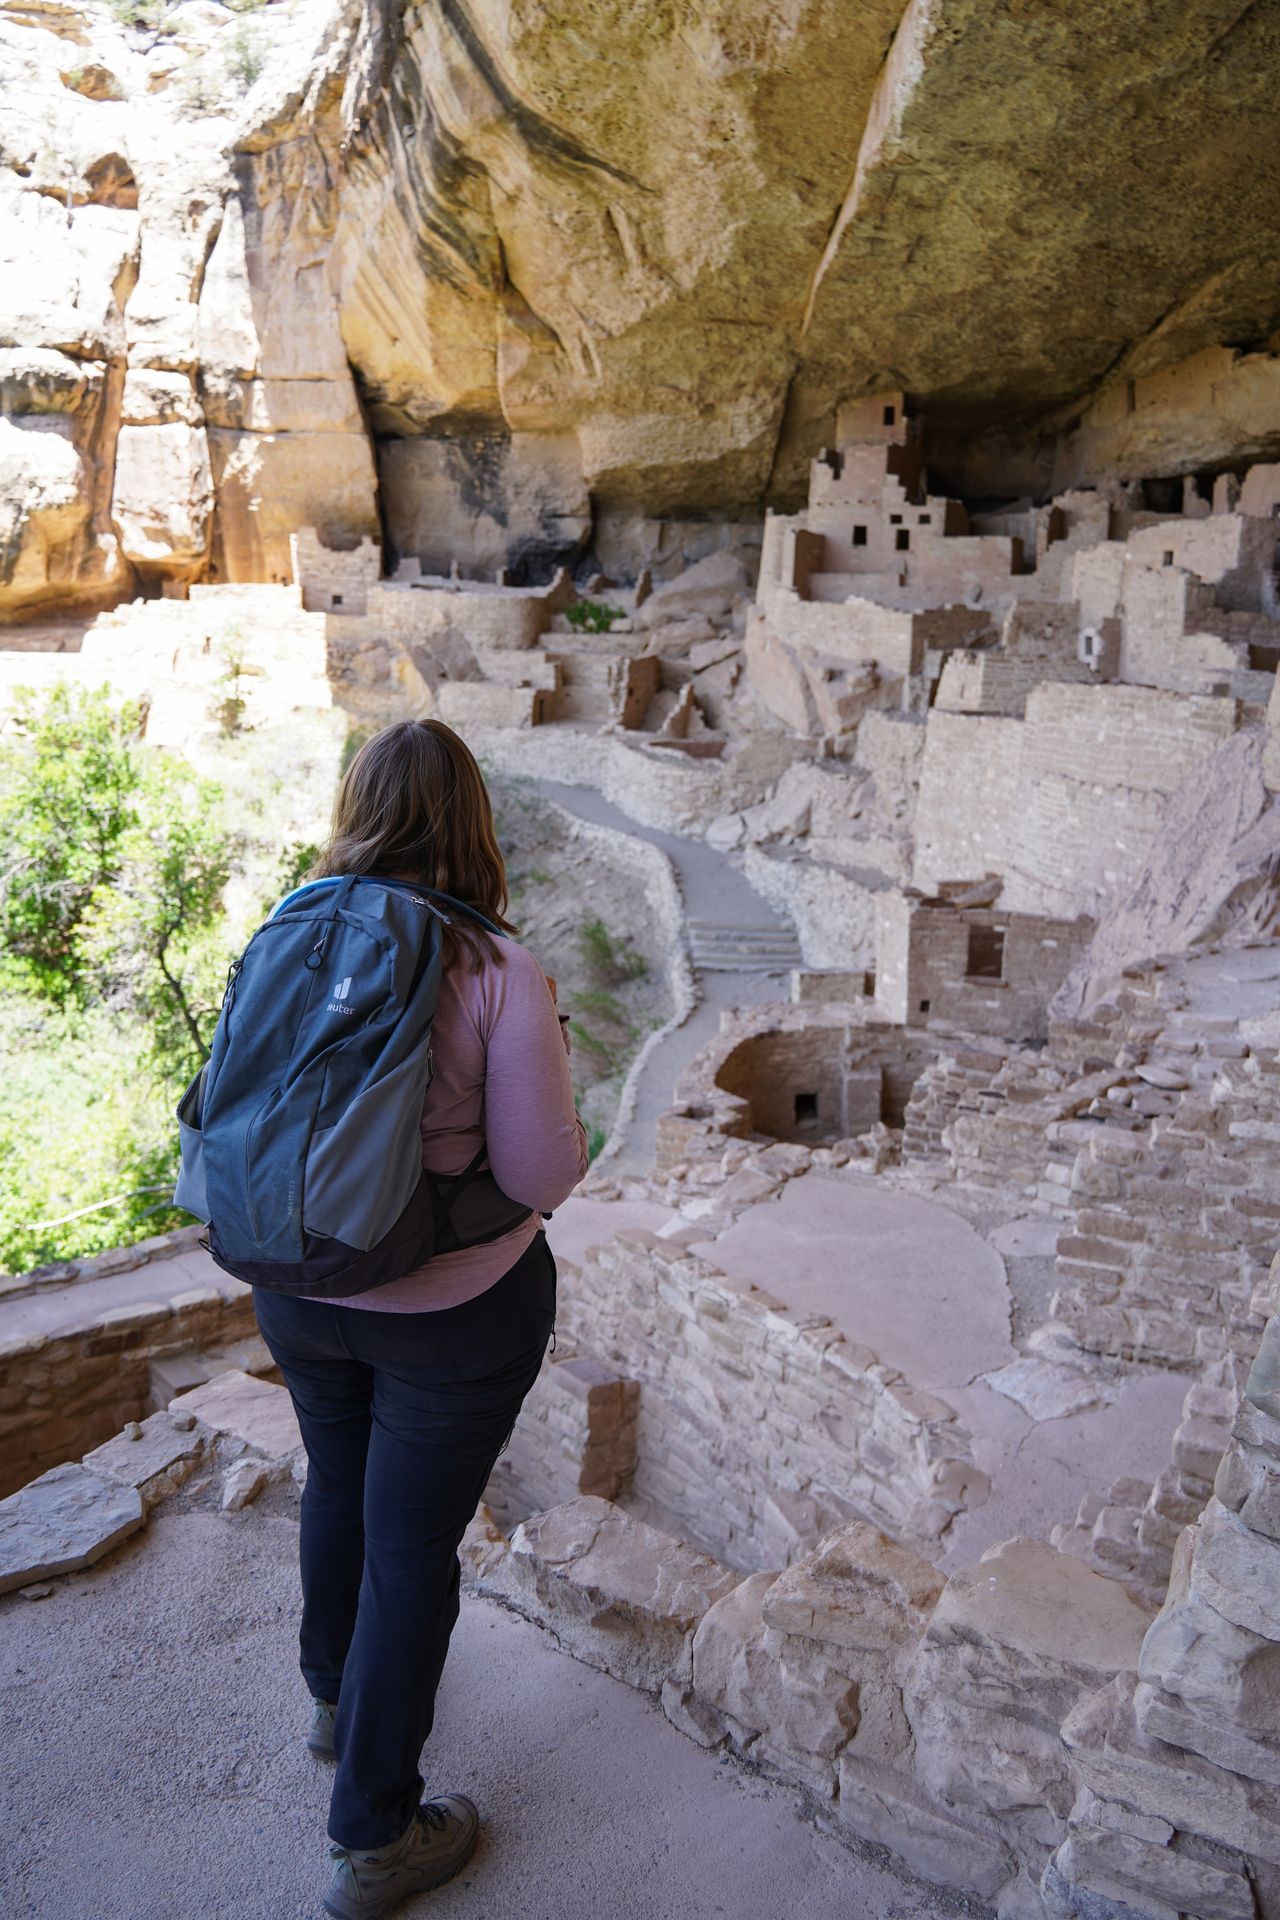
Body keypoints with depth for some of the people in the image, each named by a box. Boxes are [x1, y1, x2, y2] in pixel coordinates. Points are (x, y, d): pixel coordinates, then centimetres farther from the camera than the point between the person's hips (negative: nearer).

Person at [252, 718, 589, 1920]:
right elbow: (540, 1176, -19)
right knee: (411, 1546, 11)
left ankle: (336, 1696, 53)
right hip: (453, 1311, -4)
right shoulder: (499, 974, -21)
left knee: (337, 1489, 28)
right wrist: (567, 1135, 2)